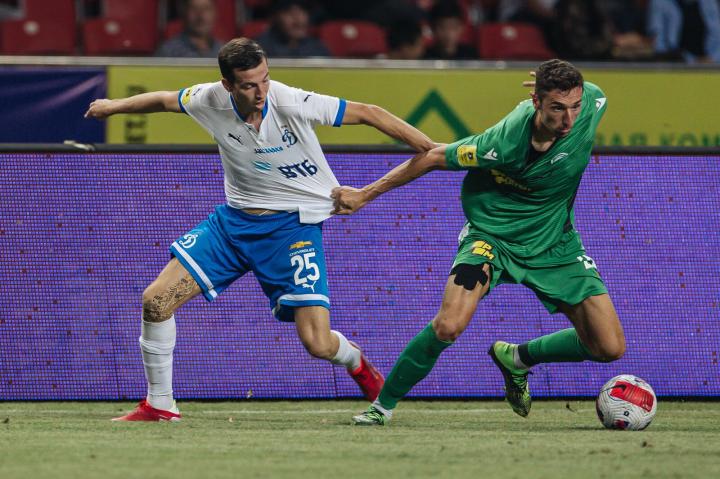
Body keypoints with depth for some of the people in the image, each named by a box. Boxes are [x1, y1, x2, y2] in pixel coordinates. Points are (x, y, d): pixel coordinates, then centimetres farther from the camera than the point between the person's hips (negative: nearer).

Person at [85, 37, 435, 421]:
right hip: (235, 218, 4)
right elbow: (165, 100, 11)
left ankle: (355, 362, 25)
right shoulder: (211, 100, -12)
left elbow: (368, 113, -18)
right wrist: (113, 106, 25)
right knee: (156, 300, -7)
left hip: (294, 226, -4)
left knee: (317, 343, -15)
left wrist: (433, 150, -20)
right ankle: (159, 405, 12)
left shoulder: (293, 103, -24)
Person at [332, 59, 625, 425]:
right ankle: (384, 404, -3)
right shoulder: (504, 140, -31)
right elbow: (434, 157, -16)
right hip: (491, 234, -5)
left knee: (610, 348, -4)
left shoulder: (593, 103, -20)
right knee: (449, 325, -28)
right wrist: (364, 195, -9)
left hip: (554, 241, 5)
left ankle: (516, 358, 23)